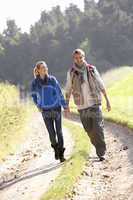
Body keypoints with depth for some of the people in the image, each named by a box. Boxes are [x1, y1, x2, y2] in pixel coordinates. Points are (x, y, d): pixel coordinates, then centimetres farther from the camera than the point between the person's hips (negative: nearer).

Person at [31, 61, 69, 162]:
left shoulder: (52, 80, -5)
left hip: (56, 109, -1)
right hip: (45, 111, 1)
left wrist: (65, 106, -8)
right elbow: (33, 95, 17)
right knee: (52, 133, 0)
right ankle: (56, 148, 27)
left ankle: (61, 154, 9)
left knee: (59, 132, 0)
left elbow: (59, 93, -4)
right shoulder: (35, 83, -1)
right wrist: (38, 105, 11)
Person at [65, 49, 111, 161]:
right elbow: (68, 90, 8)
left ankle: (101, 153, -6)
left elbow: (101, 86, 6)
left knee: (98, 129, -11)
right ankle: (100, 148, 31)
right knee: (90, 131, 9)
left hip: (95, 104, -1)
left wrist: (107, 101, 4)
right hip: (82, 107, 1)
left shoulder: (92, 70, 0)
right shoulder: (71, 73, 0)